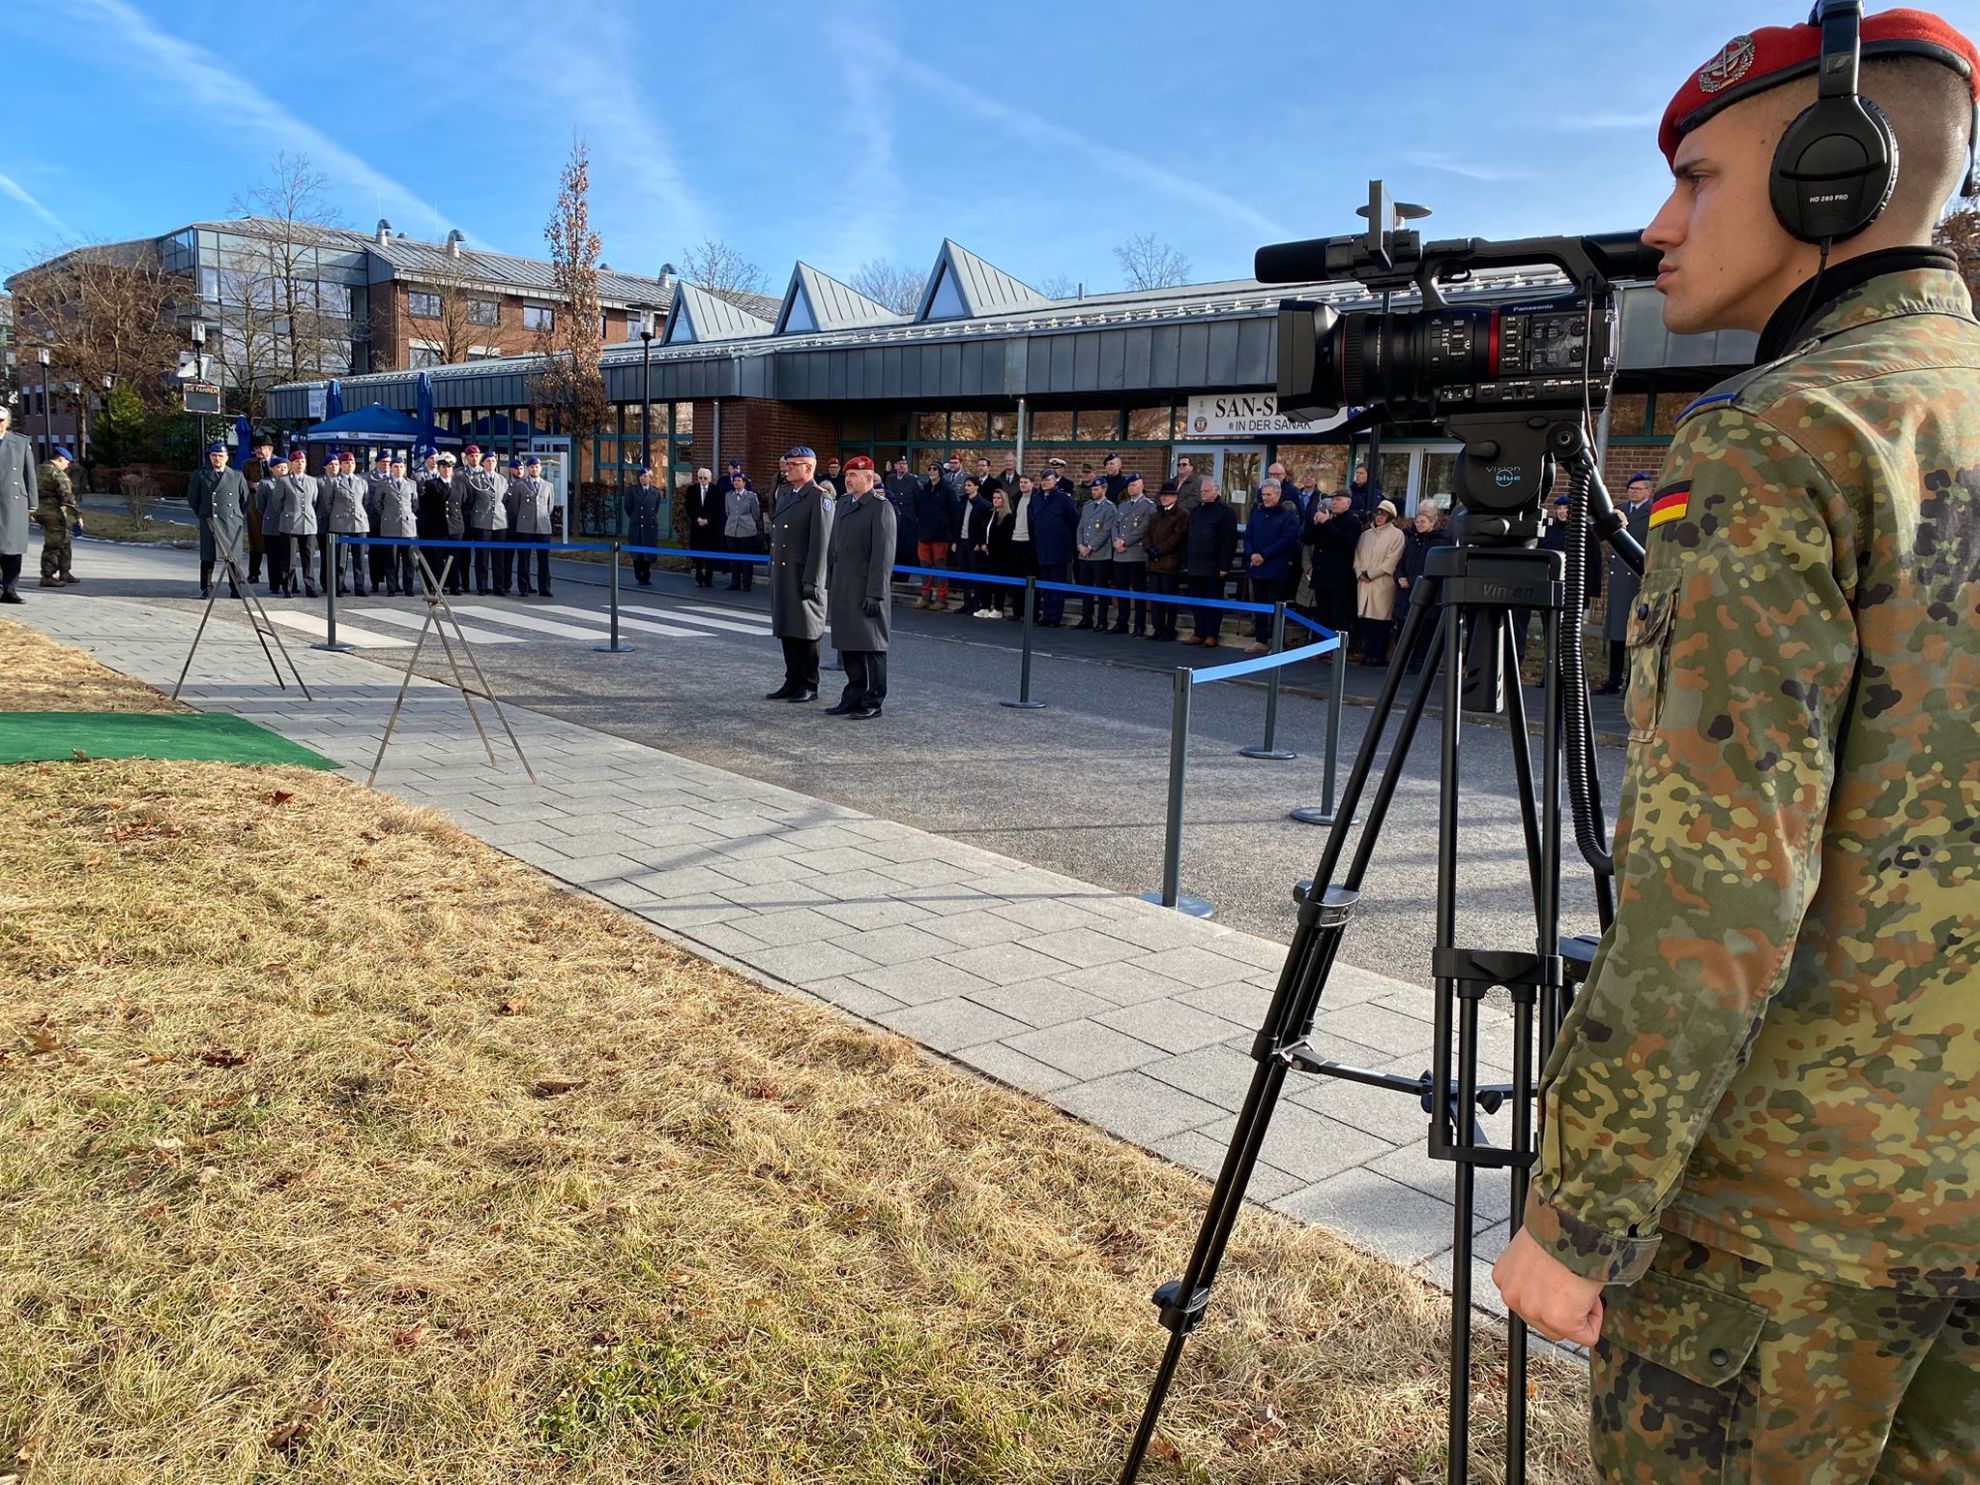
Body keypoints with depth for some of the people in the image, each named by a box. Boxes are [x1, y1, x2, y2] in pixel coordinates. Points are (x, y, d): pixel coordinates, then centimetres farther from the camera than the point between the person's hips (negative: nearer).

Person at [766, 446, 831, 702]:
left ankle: (809, 686, 10)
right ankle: (793, 682, 22)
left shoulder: (819, 498, -11)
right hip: (781, 574, 8)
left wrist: (811, 581, -18)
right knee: (786, 630, 12)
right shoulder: (784, 492, 14)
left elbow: (821, 543, -15)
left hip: (803, 576, -8)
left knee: (806, 632, 1)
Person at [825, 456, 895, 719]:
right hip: (842, 588, 7)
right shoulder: (842, 503, 15)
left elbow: (883, 554, -14)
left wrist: (875, 594, -18)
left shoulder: (880, 507, -9)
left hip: (867, 590, -7)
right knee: (847, 645, 11)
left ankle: (873, 702, 7)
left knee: (871, 646, 0)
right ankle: (853, 697, 21)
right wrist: (830, 586, 14)